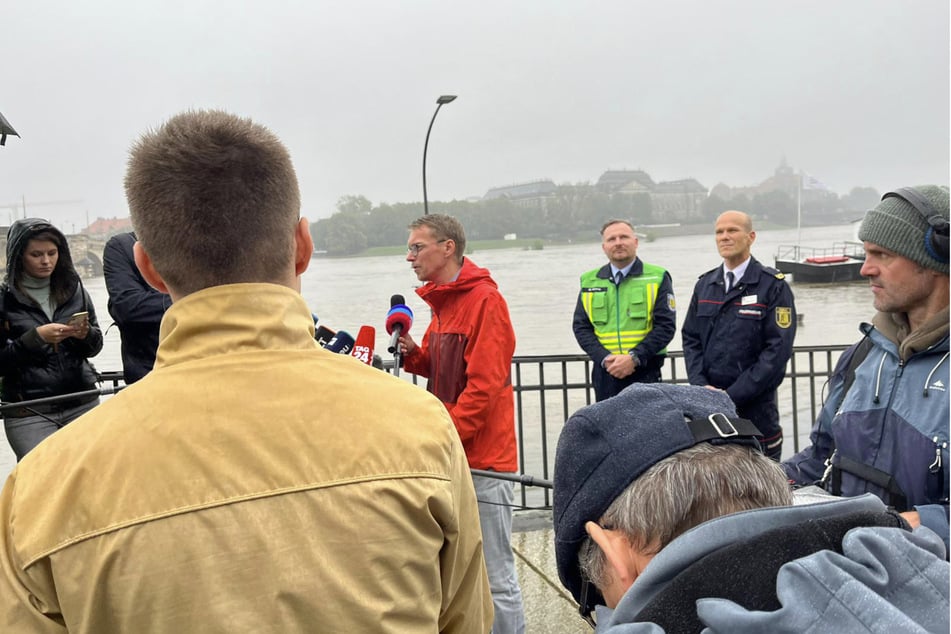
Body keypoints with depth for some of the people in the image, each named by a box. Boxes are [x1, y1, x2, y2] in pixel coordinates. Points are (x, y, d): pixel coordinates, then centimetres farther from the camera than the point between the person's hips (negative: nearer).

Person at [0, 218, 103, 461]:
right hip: (28, 413, -2)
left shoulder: (73, 288, 6)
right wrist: (36, 337, -16)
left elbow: (95, 347, 11)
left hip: (83, 403, 3)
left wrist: (85, 334, -10)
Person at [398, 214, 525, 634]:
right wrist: (415, 354, 3)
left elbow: (484, 385, -18)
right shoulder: (442, 301, 15)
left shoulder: (485, 300, -13)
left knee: (495, 576, -1)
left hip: (483, 458, -9)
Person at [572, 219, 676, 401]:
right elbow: (580, 326, 8)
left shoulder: (657, 278, 5)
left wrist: (634, 357, -13)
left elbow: (666, 326, -2)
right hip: (605, 373, 2)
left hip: (645, 372, -2)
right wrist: (604, 358, -8)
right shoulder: (589, 281, 12)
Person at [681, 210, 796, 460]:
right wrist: (702, 386, -6)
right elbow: (690, 339, 11)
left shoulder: (773, 286, -5)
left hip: (756, 405, -4)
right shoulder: (704, 285, 11)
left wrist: (733, 395, -15)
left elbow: (778, 348, -11)